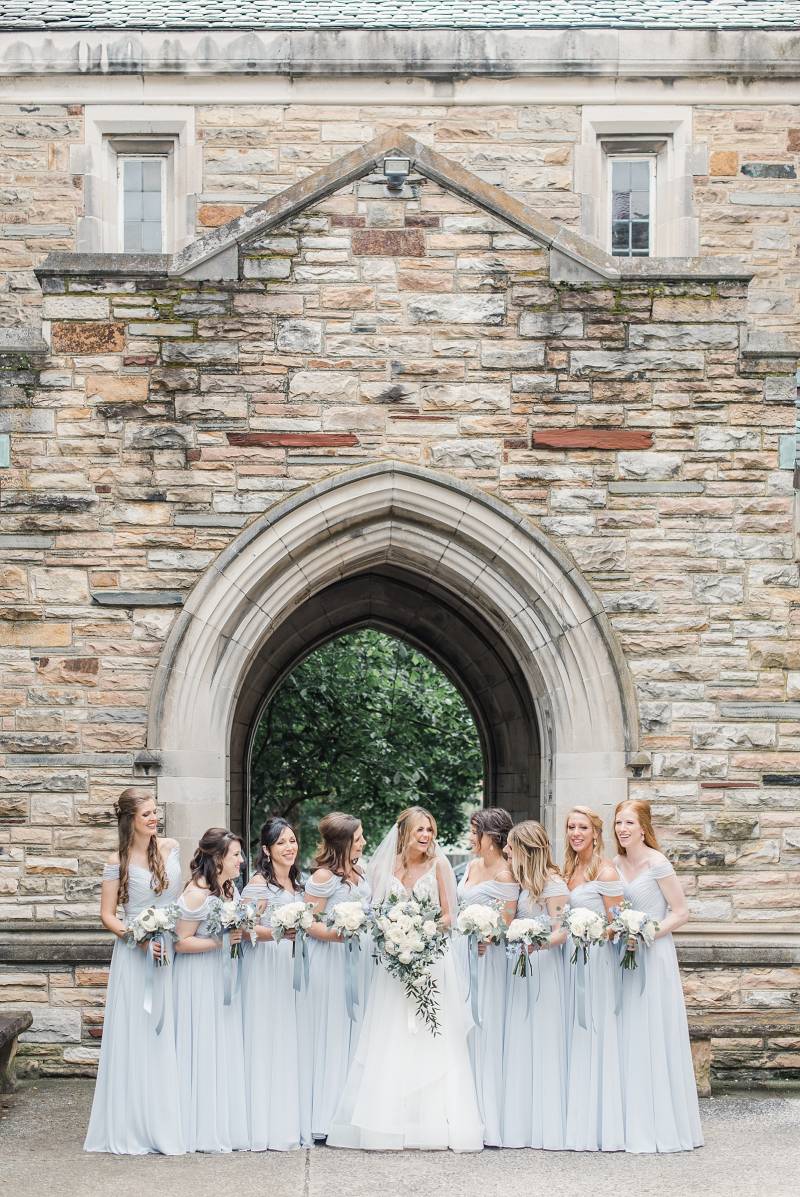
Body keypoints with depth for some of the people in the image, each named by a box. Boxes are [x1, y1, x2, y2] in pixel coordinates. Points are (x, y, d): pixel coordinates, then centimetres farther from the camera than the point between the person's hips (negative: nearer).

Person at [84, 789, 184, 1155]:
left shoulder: (170, 849, 4)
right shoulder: (118, 862, -6)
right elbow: (107, 916, -4)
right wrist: (141, 939, -18)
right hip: (134, 955, -4)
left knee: (166, 1037, 7)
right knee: (134, 1038, -1)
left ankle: (165, 1123, 15)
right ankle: (132, 1127, 6)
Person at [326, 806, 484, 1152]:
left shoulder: (438, 864, 0)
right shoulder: (388, 867, 5)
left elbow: (448, 915, 2)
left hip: (432, 958, -1)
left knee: (431, 1043, -2)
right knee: (392, 1045, 0)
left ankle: (434, 1126, 1)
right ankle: (388, 1126, 2)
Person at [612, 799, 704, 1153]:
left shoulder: (656, 863, -10)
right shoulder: (615, 865, 9)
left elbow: (680, 913, -9)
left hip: (653, 956, -6)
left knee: (653, 1039, -3)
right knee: (627, 1040, 7)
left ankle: (661, 1126, 5)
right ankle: (633, 1123, 13)